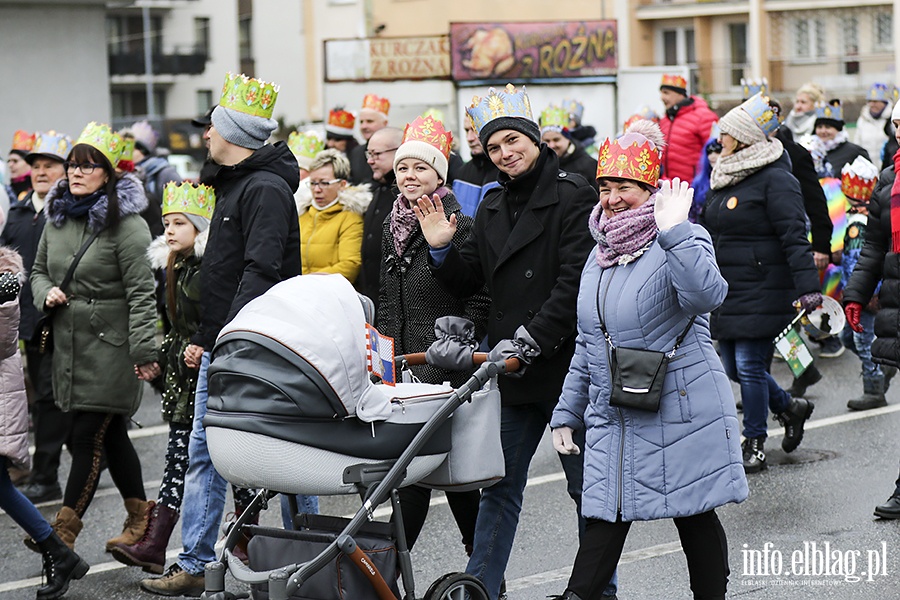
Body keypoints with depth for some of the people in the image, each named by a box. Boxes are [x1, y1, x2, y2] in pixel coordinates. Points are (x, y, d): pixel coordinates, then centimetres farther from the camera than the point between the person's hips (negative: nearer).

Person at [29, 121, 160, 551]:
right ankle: (139, 517, 25)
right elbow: (39, 270, 24)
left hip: (110, 345, -7)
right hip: (69, 343, 7)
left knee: (88, 438, -7)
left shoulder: (126, 225, -11)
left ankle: (65, 529, -5)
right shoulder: (58, 218, 11)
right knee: (112, 436, 14)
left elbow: (141, 293, -15)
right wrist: (46, 293, 1)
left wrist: (144, 352, -20)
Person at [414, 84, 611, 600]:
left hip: (567, 363, -6)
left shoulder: (574, 197, -10)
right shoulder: (492, 207, 12)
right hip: (511, 369, 6)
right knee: (500, 485, 10)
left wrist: (528, 341, -22)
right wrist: (442, 250, 0)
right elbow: (468, 281, 18)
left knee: (587, 487, 6)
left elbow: (575, 284, -18)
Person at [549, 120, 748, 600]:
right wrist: (567, 413, 18)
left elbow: (707, 294, -31)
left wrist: (673, 231, -35)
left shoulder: (680, 242, -8)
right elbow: (587, 345, 20)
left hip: (682, 412, -6)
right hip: (613, 418, 6)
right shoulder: (601, 254, 14)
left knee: (695, 517, 5)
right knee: (604, 517, 1)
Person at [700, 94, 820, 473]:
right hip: (726, 292, 9)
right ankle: (790, 408, 32)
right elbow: (707, 230, 23)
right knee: (733, 367, 10)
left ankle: (754, 446, 7)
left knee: (750, 367, -7)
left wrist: (807, 287, -26)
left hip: (762, 292, -9)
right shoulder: (726, 178, 14)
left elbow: (794, 238, -19)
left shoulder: (775, 180, -12)